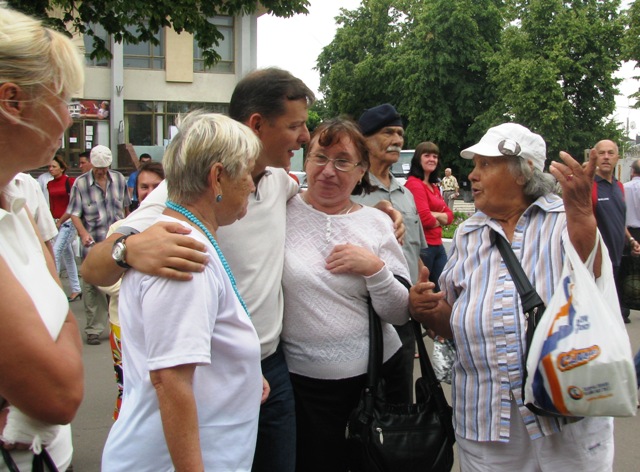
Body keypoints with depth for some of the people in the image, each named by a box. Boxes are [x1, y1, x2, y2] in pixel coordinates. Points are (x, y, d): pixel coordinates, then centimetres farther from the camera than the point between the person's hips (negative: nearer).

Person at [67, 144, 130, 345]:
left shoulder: (119, 179, 6)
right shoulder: (80, 183, -5)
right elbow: (74, 214, -7)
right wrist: (83, 233, -23)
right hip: (93, 244, -3)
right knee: (93, 286, -1)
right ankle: (93, 330, 8)